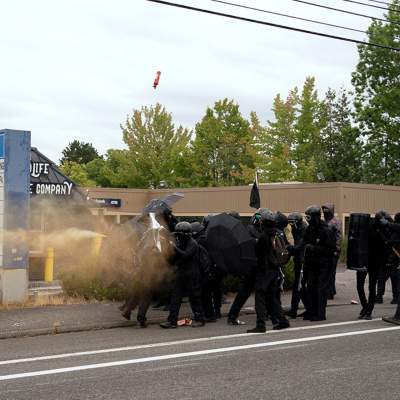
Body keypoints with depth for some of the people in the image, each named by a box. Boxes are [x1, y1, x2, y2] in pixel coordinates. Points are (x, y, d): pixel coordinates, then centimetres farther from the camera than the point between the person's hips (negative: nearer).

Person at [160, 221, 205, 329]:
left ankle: (199, 319, 13)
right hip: (181, 275, 8)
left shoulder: (192, 244, -10)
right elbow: (173, 261, 15)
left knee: (194, 298, 0)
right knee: (175, 297, 2)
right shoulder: (180, 243, 13)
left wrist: (174, 248, -27)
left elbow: (186, 255, -27)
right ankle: (172, 321, 2)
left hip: (192, 276, -8)